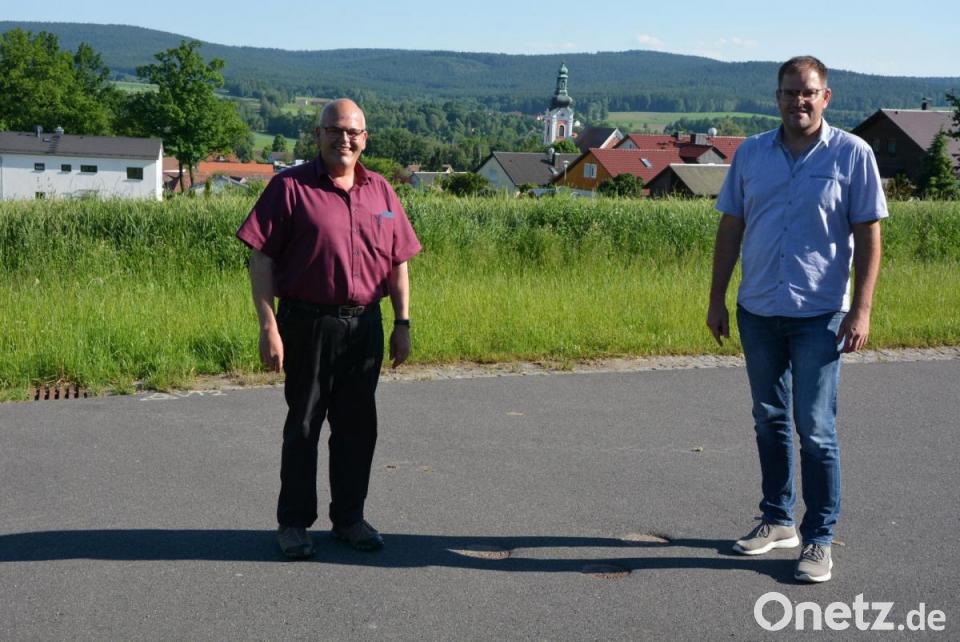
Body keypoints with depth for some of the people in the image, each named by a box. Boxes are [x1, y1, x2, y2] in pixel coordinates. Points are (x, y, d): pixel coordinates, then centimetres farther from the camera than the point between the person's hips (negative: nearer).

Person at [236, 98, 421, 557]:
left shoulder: (380, 191, 9)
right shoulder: (290, 187, -5)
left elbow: (398, 262, 13)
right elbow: (261, 260, -8)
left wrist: (402, 323, 8)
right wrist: (268, 326, -14)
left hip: (364, 326, 4)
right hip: (307, 324, -4)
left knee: (357, 426, 12)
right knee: (303, 426, 6)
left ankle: (349, 517, 25)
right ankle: (293, 522, 18)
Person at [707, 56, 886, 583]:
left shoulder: (852, 154, -4)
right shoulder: (750, 154, 6)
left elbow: (868, 235, -5)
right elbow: (730, 228, 9)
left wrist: (861, 310, -12)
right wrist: (717, 299, 7)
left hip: (819, 315, -4)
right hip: (757, 312, 4)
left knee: (815, 430, -3)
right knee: (770, 421, 14)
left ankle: (819, 539, 9)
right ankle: (776, 520, 28)